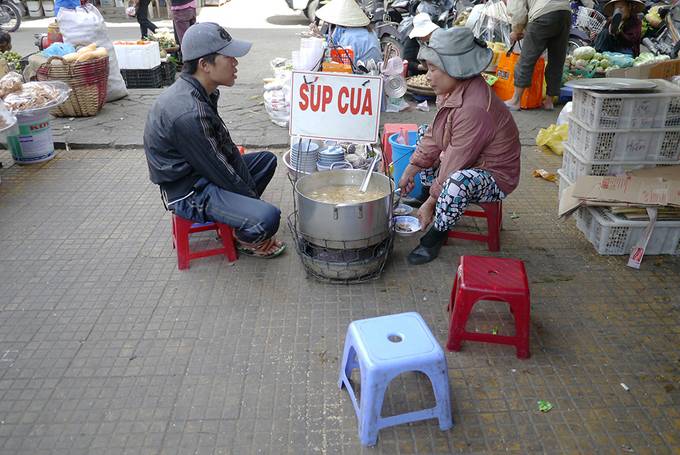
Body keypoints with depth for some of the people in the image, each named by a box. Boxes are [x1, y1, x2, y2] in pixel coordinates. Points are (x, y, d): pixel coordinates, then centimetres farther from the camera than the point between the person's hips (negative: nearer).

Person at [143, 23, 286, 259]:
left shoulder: (200, 90, -1)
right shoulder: (188, 113, -31)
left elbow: (225, 145, 4)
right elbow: (217, 170, -22)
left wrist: (250, 191, 3)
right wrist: (252, 196, -8)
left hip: (200, 172, 10)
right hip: (188, 192, -10)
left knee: (267, 159, 20)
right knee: (268, 217, -26)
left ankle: (240, 209, 17)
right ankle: (244, 238, 8)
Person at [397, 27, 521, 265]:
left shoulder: (474, 109, -33)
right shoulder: (454, 90, -3)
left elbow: (455, 164, -29)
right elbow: (434, 136, 6)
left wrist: (431, 202, -21)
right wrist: (410, 170, 5)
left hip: (494, 177, -10)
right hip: (468, 163, 10)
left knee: (459, 181, -41)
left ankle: (436, 234, -17)